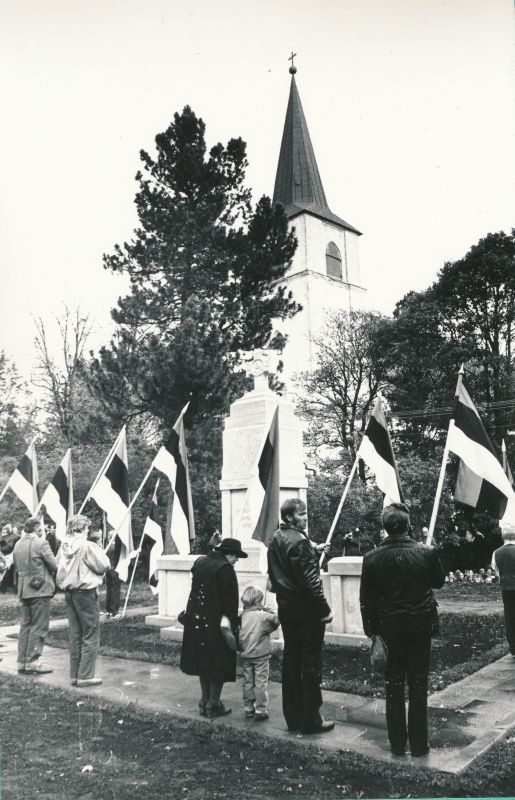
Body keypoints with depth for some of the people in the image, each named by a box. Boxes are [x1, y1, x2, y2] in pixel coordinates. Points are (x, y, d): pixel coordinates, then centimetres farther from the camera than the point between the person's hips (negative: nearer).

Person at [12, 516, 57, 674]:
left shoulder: (18, 544, 9)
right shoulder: (41, 543, -14)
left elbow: (16, 566, 15)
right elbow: (54, 566, -14)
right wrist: (47, 571, 7)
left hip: (23, 590, 8)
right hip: (40, 589, -8)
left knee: (25, 625, 15)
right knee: (38, 627, 0)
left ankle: (22, 661, 20)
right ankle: (32, 662, 3)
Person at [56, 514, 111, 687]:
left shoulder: (64, 546, 4)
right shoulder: (87, 546, -17)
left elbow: (59, 568, 13)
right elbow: (103, 565, -11)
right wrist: (99, 551, 2)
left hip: (69, 593, 7)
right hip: (86, 592, -7)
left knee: (75, 635, 14)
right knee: (91, 635, 2)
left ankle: (75, 675, 20)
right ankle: (86, 676, 3)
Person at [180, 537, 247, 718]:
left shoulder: (199, 562, 7)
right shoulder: (225, 569, -17)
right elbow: (230, 601, -16)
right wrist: (233, 625, -9)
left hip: (195, 619, 8)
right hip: (215, 620, -7)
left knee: (203, 661, 18)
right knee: (218, 664, 8)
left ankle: (205, 702, 28)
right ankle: (214, 705, 15)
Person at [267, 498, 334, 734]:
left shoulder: (276, 539, 7)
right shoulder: (300, 542, -21)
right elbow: (310, 581, -21)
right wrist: (325, 610, -15)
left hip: (286, 608, 9)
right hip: (306, 610, -8)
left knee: (291, 660, 15)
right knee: (311, 664, 4)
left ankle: (293, 717, 26)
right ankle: (311, 720, 13)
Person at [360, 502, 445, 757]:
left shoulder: (372, 558, -12)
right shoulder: (426, 553, -14)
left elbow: (366, 600, -6)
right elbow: (439, 581, 6)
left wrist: (372, 631, 4)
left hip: (389, 630, 0)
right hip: (420, 627, 0)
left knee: (393, 687, 12)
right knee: (418, 686, 12)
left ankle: (397, 743, 22)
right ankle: (418, 744, 21)